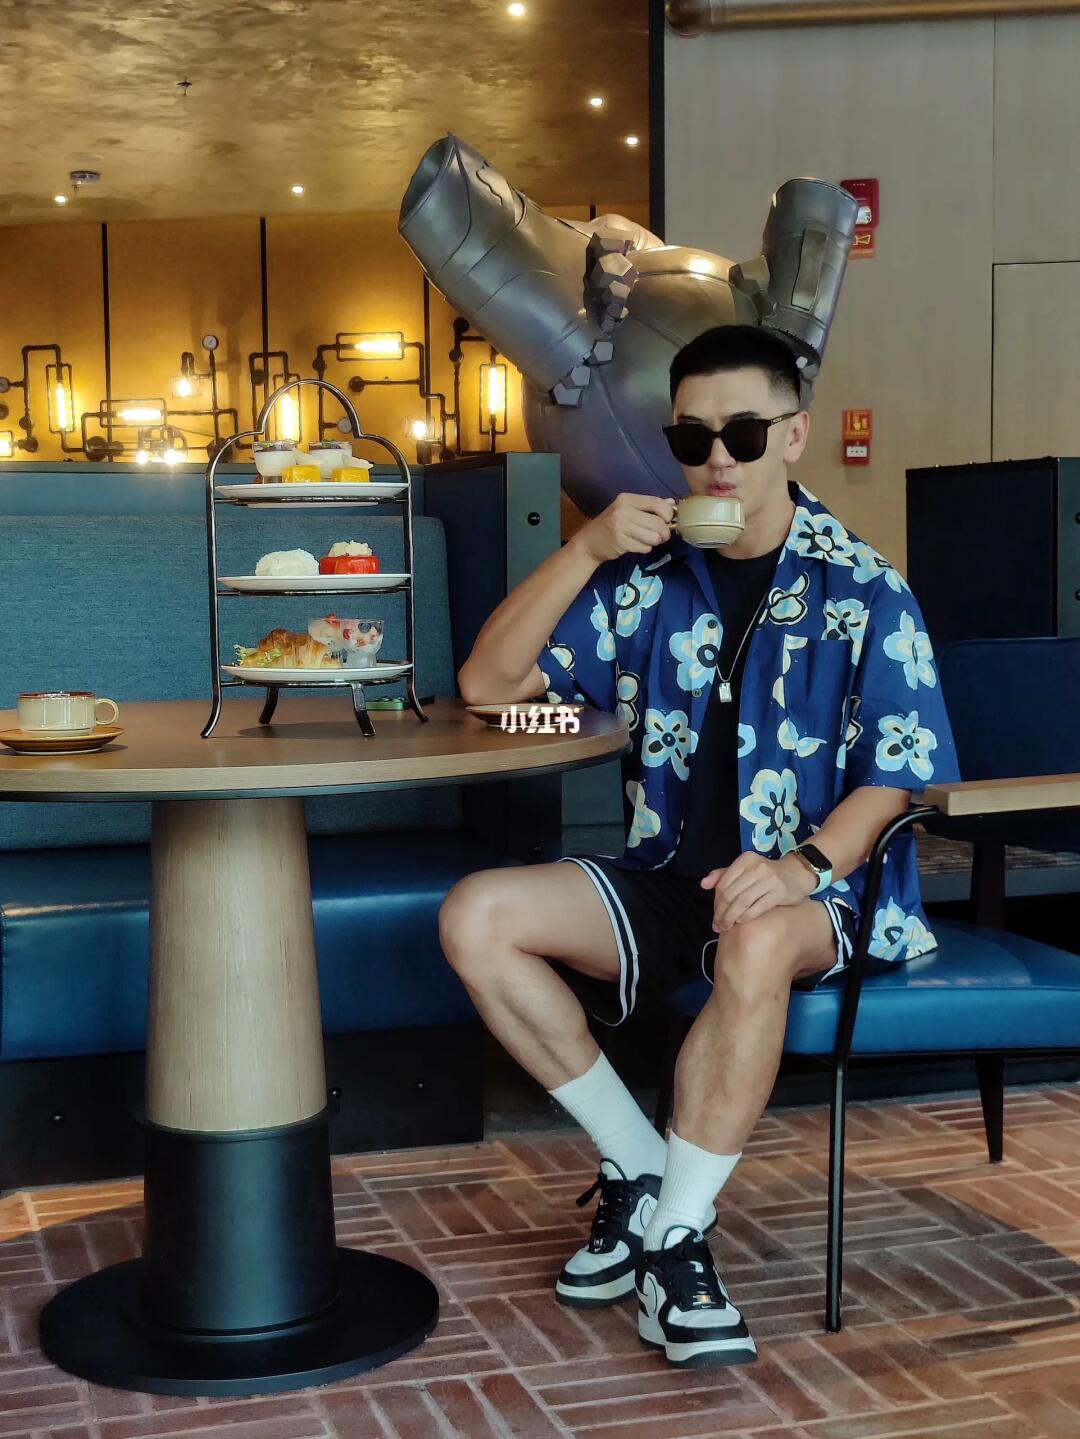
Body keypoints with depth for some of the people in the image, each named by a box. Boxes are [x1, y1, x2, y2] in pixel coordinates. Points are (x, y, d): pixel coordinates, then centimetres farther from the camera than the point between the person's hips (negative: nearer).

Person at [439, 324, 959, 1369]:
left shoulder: (862, 593, -2)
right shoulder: (646, 580, 6)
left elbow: (899, 772, -7)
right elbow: (486, 685, 2)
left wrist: (807, 865, -26)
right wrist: (587, 549, -10)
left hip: (809, 891, -4)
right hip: (666, 879, 4)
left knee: (756, 940, -40)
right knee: (476, 917, -19)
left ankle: (676, 1238, -23)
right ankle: (638, 1167, -6)